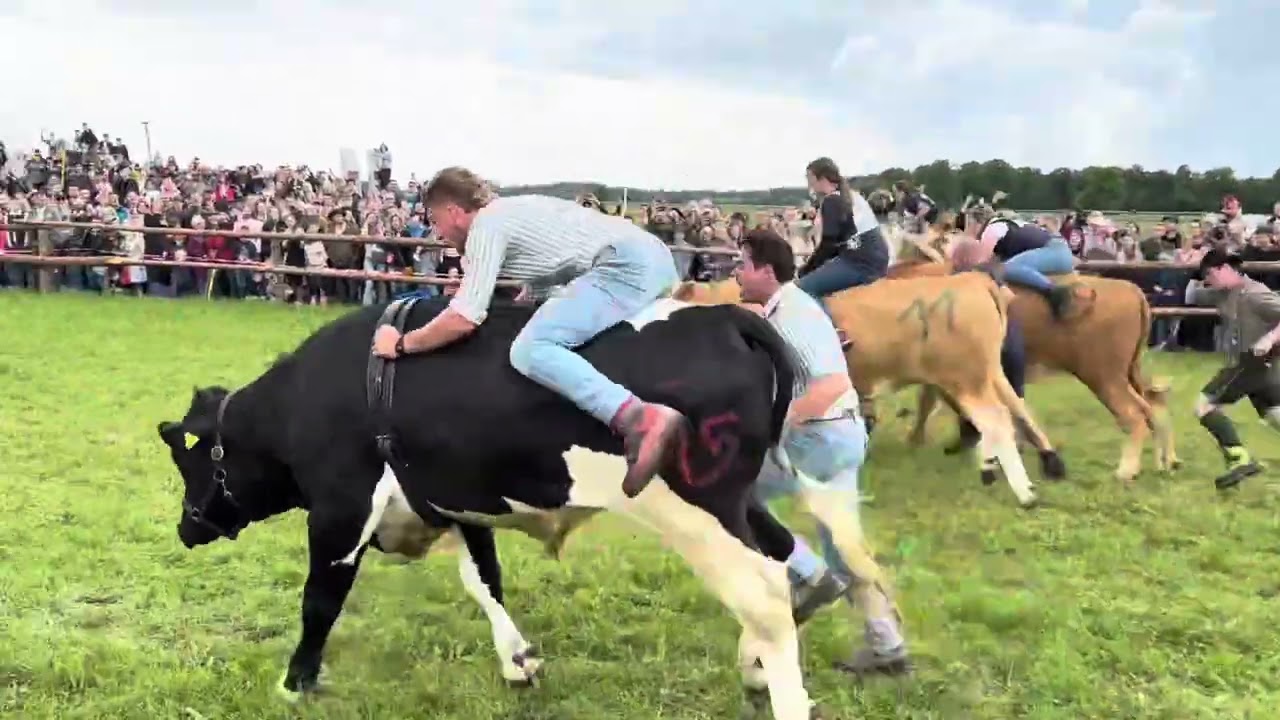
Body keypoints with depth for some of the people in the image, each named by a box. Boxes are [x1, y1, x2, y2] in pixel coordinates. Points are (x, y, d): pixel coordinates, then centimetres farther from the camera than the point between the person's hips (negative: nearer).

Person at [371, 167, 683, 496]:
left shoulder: (486, 225, -3)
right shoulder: (512, 209, 24)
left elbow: (464, 320, -9)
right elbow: (541, 275, 38)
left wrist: (401, 344, 4)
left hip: (627, 268, -10)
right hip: (654, 254, 10)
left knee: (530, 350, -20)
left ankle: (640, 420, -36)